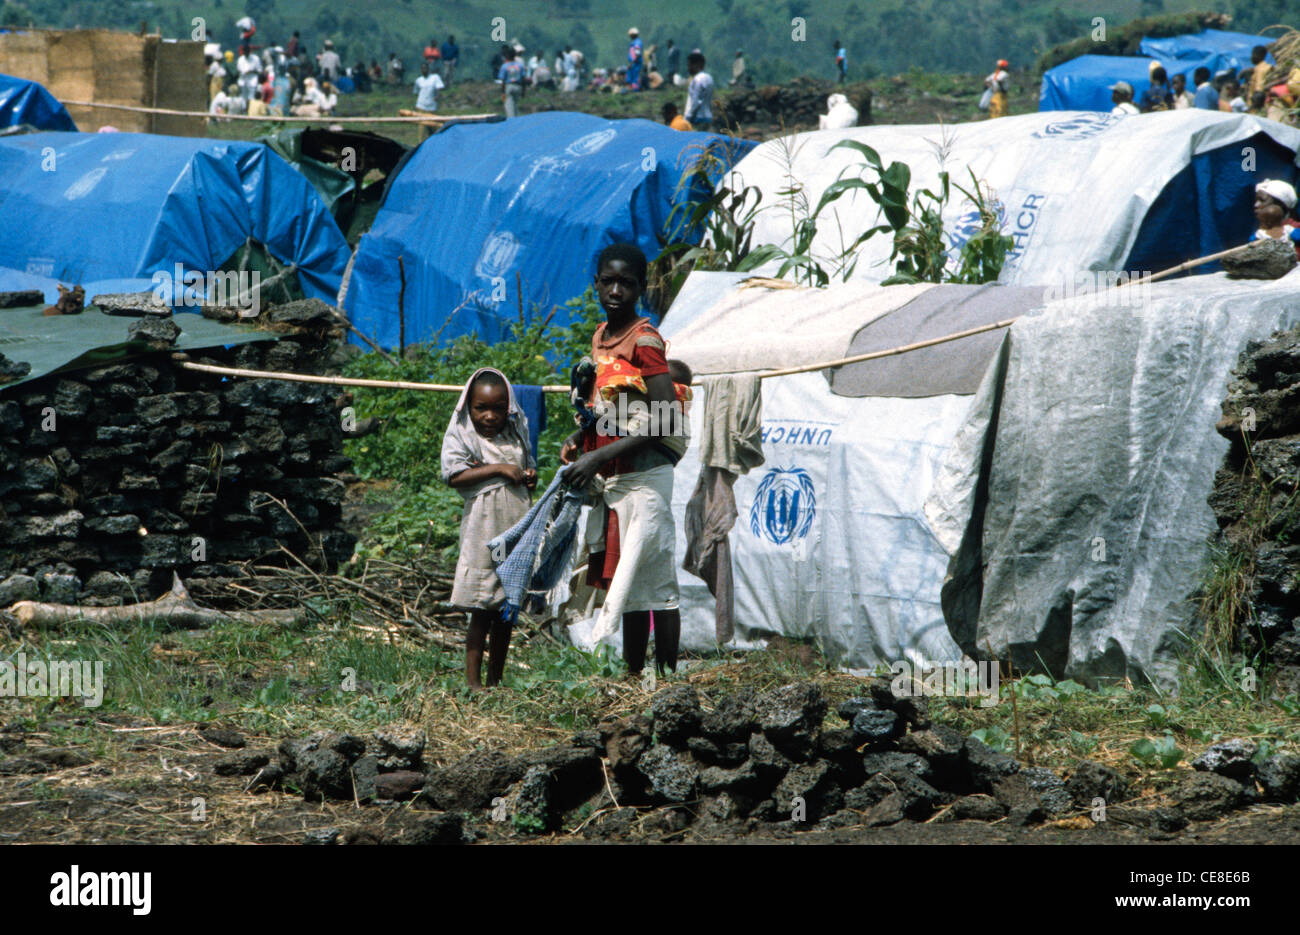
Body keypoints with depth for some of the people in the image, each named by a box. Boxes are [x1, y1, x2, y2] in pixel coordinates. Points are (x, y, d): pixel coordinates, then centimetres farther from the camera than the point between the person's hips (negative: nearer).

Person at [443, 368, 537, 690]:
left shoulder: (516, 432, 13)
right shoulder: (461, 435, -3)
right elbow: (454, 475, -15)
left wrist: (531, 476, 3)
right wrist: (498, 469, -16)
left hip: (516, 525, 6)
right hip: (483, 527, -6)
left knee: (507, 608, 9)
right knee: (482, 609, -7)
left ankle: (496, 678, 17)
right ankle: (473, 680, -3)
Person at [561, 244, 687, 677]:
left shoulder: (644, 340, -13)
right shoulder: (601, 337, 13)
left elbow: (665, 421, -20)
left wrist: (600, 457, -21)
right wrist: (580, 437, 6)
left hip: (644, 476, -9)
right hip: (613, 479, 9)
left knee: (654, 583, -10)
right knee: (635, 589, 13)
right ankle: (634, 677, 17)